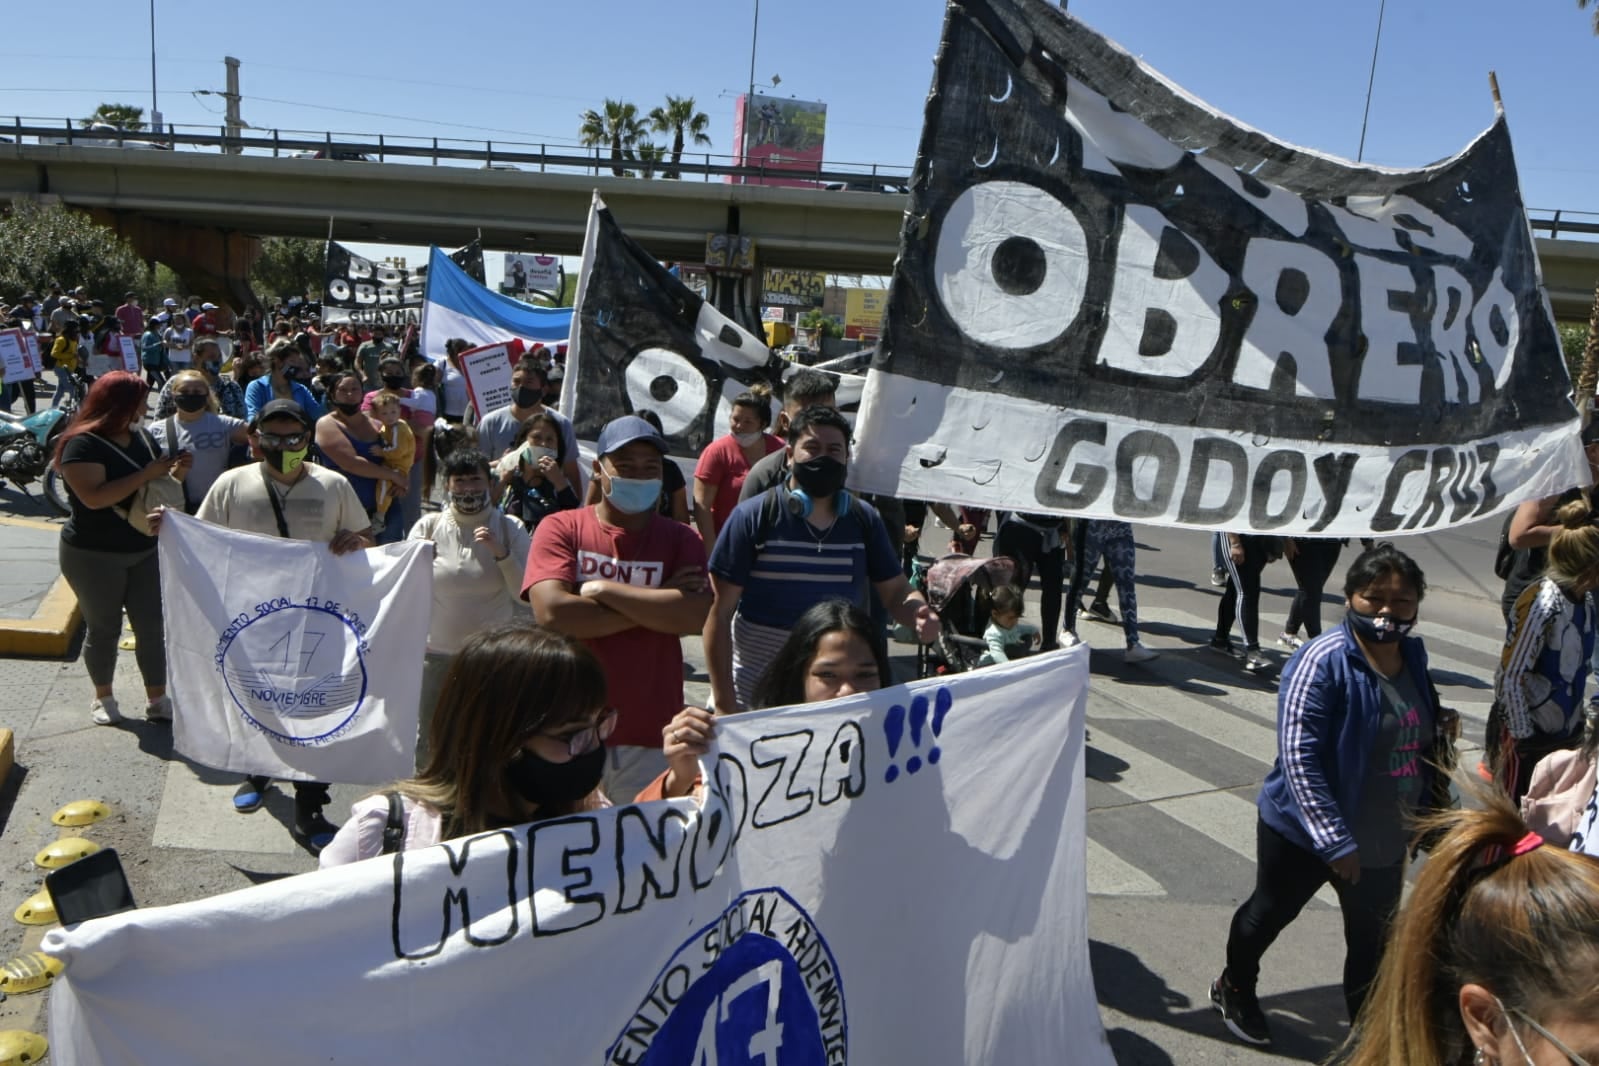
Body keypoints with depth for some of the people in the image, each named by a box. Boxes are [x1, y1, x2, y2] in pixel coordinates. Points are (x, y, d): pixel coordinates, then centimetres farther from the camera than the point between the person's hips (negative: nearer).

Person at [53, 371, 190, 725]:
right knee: (103, 628, 9)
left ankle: (156, 699, 15)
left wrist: (173, 473, -4)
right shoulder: (82, 444, -17)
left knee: (153, 626, 5)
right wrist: (147, 474, -28)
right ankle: (103, 697, 27)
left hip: (146, 551, 6)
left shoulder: (142, 438, 5)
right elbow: (94, 497, -30)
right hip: (94, 555, -6)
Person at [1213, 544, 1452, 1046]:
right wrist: (1335, 841, -27)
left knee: (1373, 942, 17)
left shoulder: (1413, 655, -1)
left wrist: (1440, 729, -2)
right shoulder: (1324, 661, -24)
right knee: (1271, 912, 18)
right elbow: (1298, 757, -27)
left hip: (1385, 836, 6)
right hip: (1304, 833, -5)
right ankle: (1234, 988, 45)